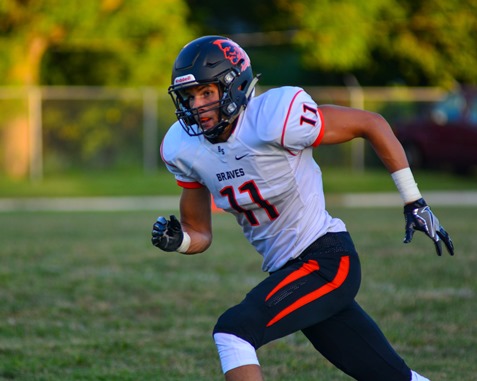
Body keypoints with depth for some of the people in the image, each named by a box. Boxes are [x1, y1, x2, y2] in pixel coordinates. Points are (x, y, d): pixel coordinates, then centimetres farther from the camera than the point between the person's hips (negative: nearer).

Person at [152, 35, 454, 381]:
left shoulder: (273, 118, -20)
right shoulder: (185, 148, 0)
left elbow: (372, 124, -11)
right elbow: (199, 234, 11)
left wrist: (414, 202, -7)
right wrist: (176, 240, -13)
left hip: (327, 261, -7)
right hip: (286, 270, 7)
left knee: (233, 331, -22)